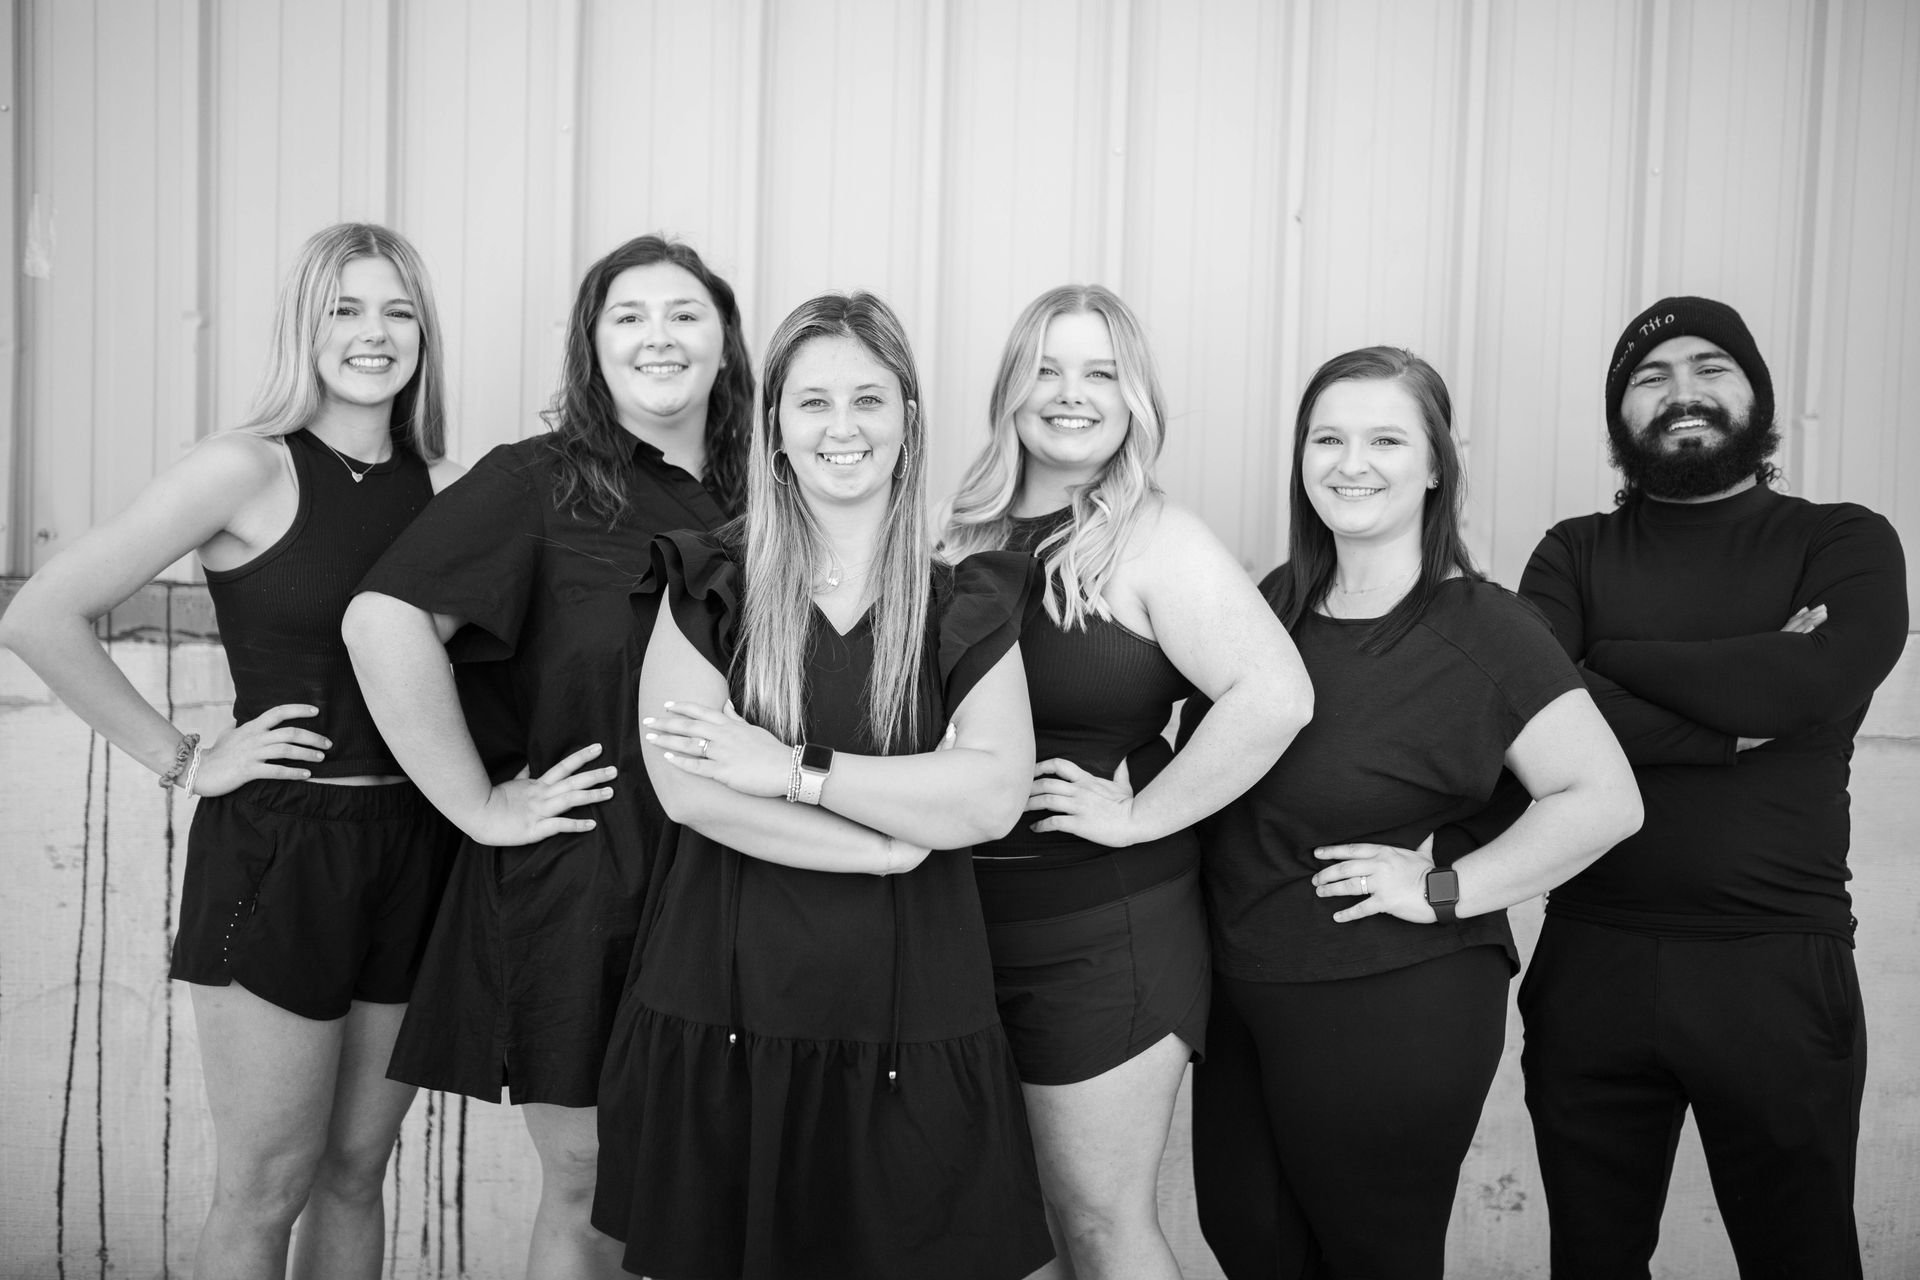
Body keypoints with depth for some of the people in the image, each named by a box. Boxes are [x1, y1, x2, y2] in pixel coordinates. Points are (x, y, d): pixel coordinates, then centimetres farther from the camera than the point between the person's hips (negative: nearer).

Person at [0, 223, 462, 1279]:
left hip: (416, 848, 5)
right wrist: (181, 759, -10)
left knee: (355, 1171, 16)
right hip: (276, 846, -4)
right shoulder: (249, 469, -9)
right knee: (264, 1190, 5)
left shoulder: (444, 485, 5)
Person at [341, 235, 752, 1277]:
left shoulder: (752, 498, 8)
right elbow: (384, 621, -18)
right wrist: (481, 807, -16)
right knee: (587, 1182, 7)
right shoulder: (539, 481, -6)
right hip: (571, 886, -4)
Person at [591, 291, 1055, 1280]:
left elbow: (996, 795, -9)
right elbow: (686, 788, -10)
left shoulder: (966, 597, 4)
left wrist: (797, 770, -14)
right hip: (725, 1008, 0)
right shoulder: (711, 582, 2)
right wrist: (892, 841, -11)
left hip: (910, 1022, 0)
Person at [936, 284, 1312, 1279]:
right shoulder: (969, 533, 6)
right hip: (966, 917, 6)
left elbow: (1276, 697, -24)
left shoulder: (1154, 539, -11)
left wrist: (1140, 815, -18)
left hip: (1106, 928, -5)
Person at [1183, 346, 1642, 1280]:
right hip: (1241, 995, 6)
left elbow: (1604, 800, -17)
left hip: (1397, 1014, -5)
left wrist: (1444, 890, -18)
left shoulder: (1483, 631, -13)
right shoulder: (1272, 605, 5)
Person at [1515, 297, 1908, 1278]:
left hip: (1780, 972, -1)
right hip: (1592, 963, 2)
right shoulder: (1574, 554, 7)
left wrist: (1607, 652, -7)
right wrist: (1733, 719, -15)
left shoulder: (1846, 544, 3)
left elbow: (1809, 682, -17)